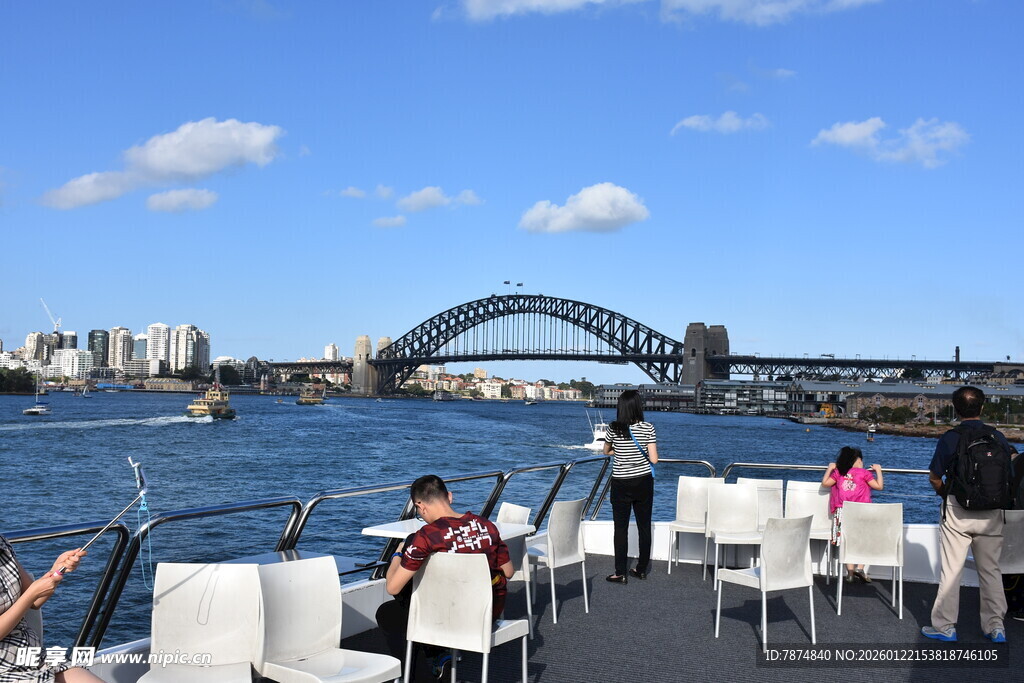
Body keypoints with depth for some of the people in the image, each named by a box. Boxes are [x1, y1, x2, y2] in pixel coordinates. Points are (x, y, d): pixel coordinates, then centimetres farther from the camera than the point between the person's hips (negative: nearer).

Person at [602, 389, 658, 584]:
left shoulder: (614, 429, -10)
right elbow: (653, 459, -11)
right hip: (643, 482, 1)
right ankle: (642, 569, 22)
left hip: (621, 484, -1)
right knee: (644, 526, 13)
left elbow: (606, 451, 8)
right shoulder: (648, 428, -10)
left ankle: (621, 573, 8)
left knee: (621, 528, 6)